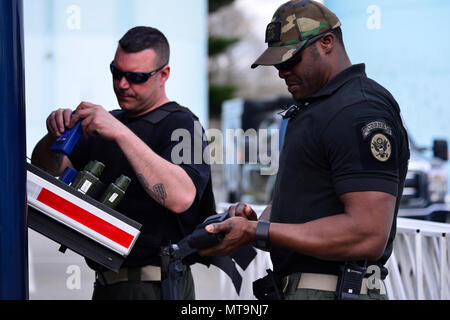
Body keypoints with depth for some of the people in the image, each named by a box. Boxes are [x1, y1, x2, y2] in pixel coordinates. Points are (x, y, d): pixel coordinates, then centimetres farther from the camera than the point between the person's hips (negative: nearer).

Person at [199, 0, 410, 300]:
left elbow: (368, 235, -24)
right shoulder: (312, 109, 19)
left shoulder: (360, 112, -15)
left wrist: (256, 232, -22)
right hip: (294, 287, 10)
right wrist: (254, 221, -1)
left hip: (332, 290, -9)